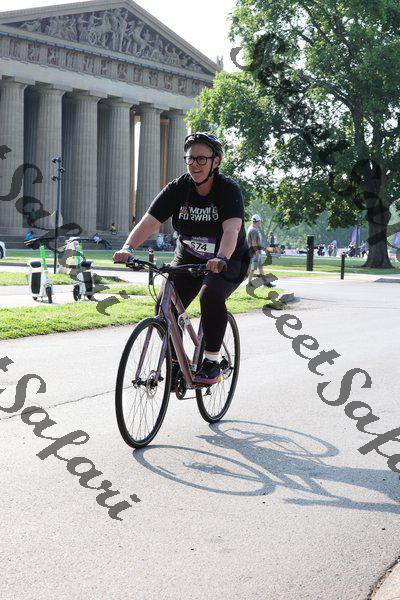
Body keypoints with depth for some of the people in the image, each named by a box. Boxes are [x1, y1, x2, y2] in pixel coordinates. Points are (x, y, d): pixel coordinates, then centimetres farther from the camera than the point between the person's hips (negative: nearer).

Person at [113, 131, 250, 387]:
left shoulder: (229, 190, -20)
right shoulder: (178, 188, -11)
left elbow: (231, 229, -37)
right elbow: (150, 221, -21)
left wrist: (221, 259, -56)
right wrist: (128, 248, -39)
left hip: (229, 261, -4)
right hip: (188, 259, 4)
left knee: (211, 294, -33)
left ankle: (212, 361, -19)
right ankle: (176, 363, 6)